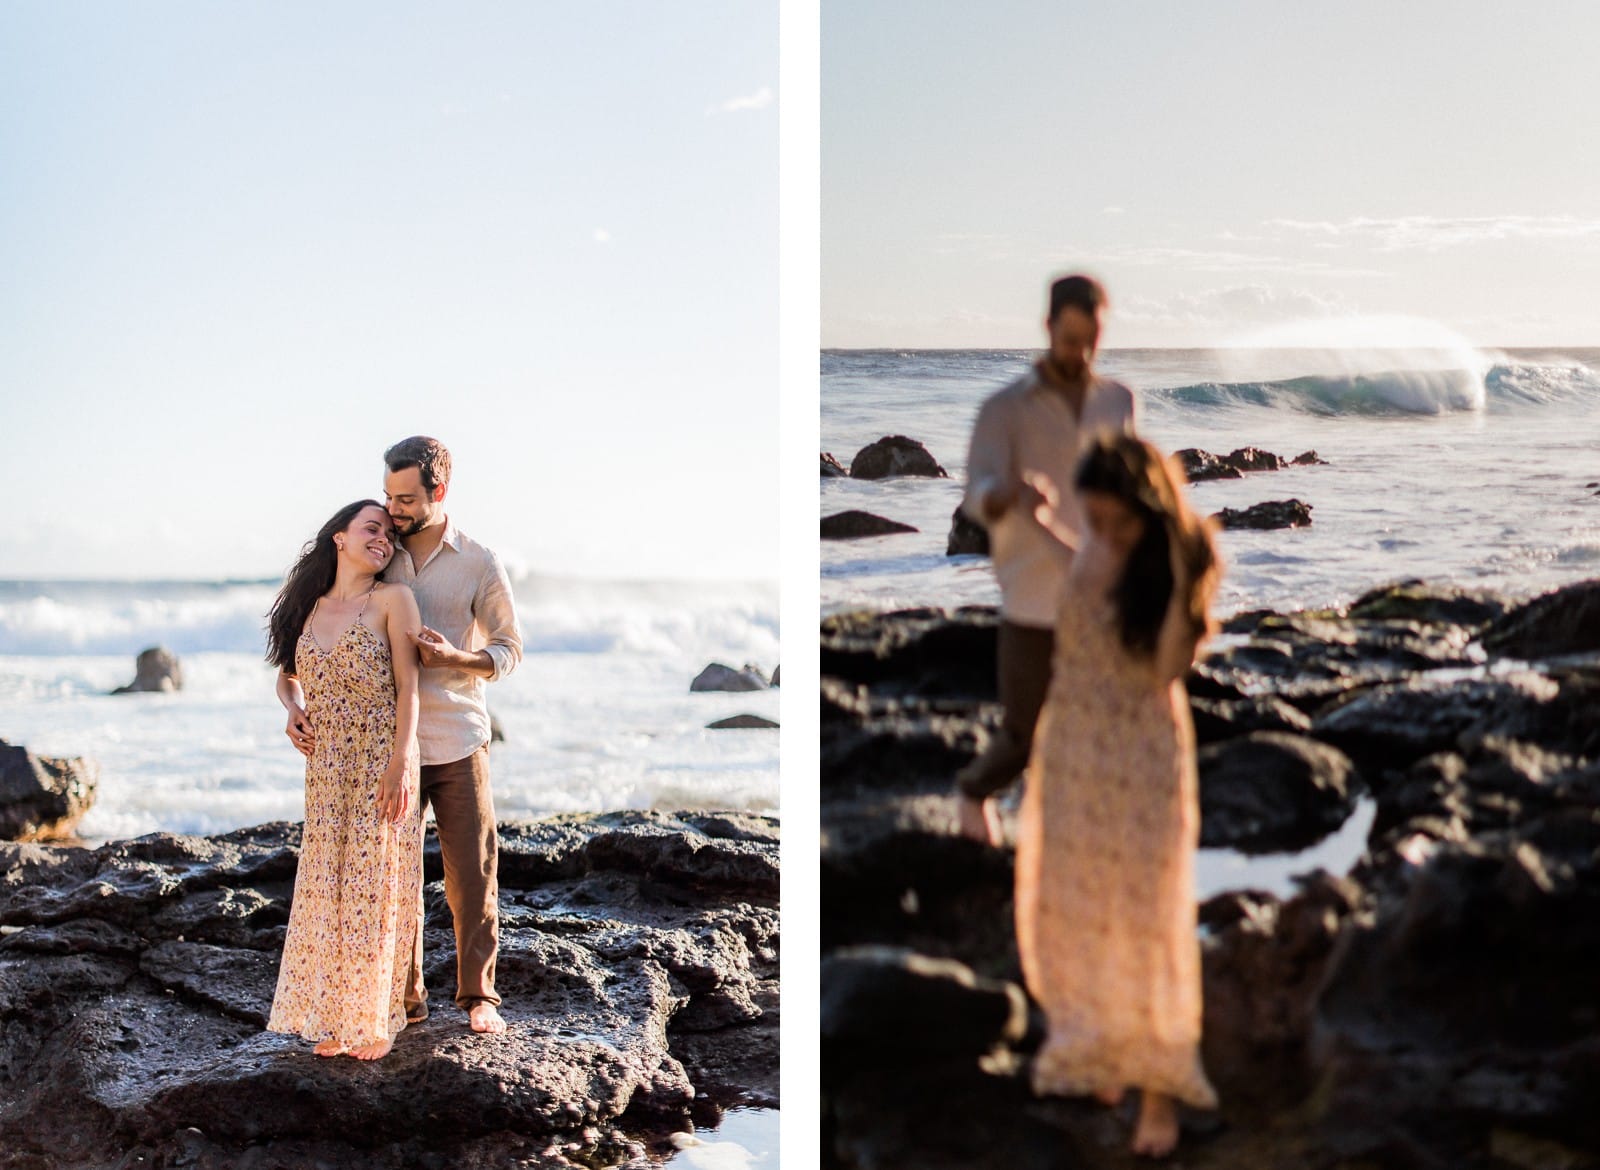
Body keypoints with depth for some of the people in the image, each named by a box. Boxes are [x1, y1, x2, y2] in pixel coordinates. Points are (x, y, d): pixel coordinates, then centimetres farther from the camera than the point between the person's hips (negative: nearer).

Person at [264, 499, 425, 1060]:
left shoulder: (391, 600, -5)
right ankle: (334, 1017, 18)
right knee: (327, 886, 7)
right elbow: (287, 675, 24)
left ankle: (375, 1021, 11)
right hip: (326, 767, 5)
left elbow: (408, 687, -9)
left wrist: (401, 763, -16)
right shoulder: (311, 609, 9)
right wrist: (294, 710, 2)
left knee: (375, 886, 0)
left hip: (380, 762, -4)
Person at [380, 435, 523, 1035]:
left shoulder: (479, 564, -1)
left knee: (472, 873, 1)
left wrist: (455, 657, -16)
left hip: (458, 743, -2)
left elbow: (509, 649, 4)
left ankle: (478, 994, 15)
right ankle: (404, 995, 18)